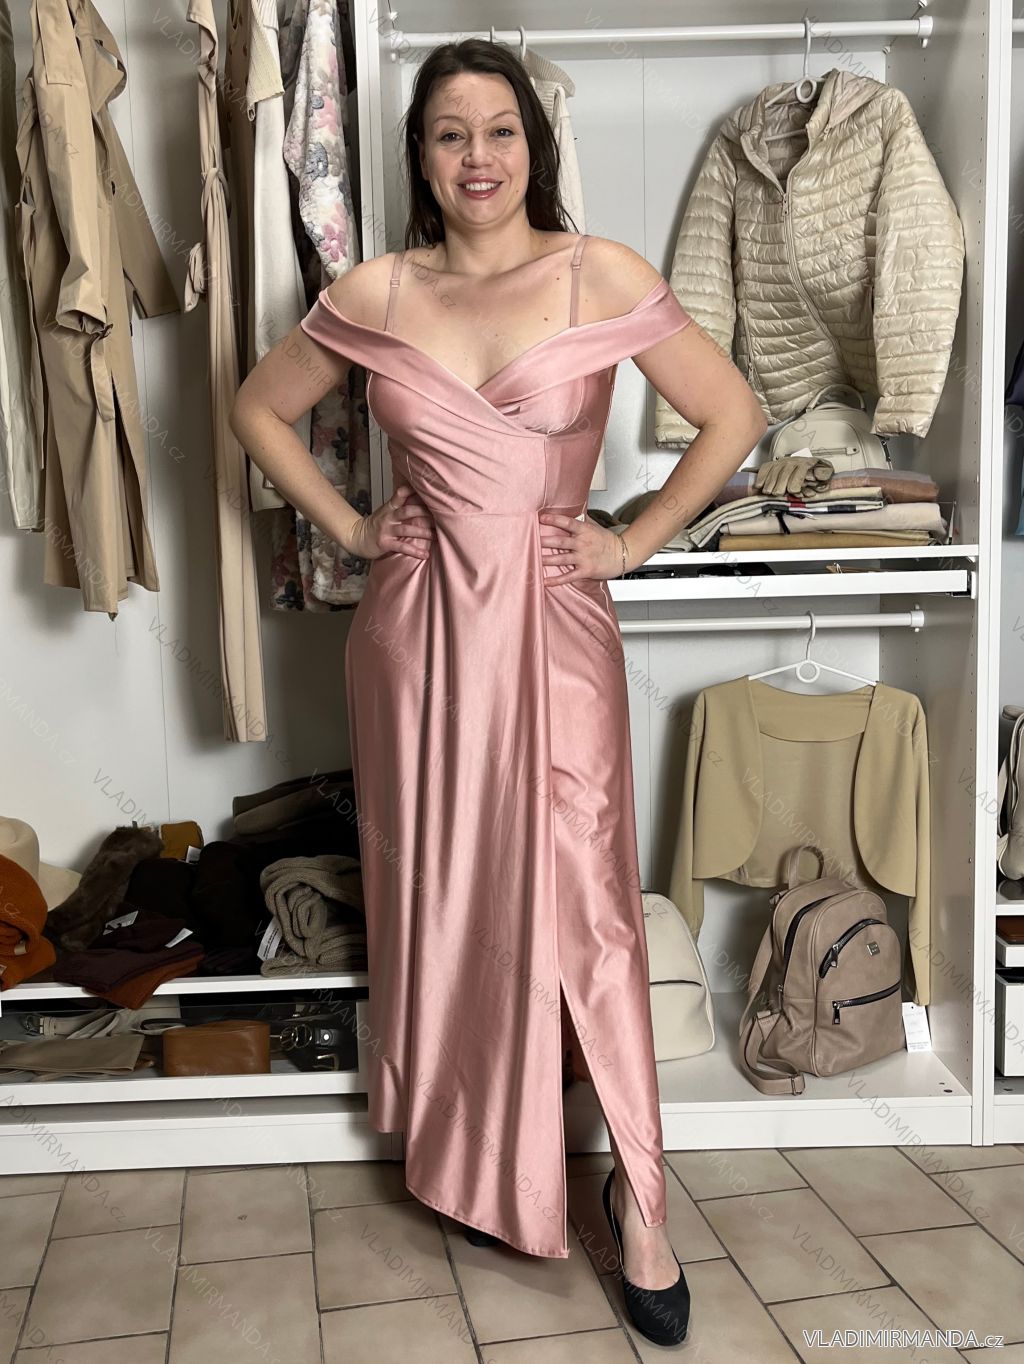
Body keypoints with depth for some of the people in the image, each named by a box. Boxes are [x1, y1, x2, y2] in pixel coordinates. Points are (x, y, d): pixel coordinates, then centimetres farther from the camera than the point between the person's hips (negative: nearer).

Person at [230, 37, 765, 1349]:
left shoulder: (602, 276, -3)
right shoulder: (371, 297, 3)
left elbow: (734, 415, 1)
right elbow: (257, 407, 16)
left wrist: (635, 539, -2)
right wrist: (346, 525, 7)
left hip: (553, 616, -2)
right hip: (418, 621, 3)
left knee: (581, 902, -4)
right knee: (440, 893, 11)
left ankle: (638, 1201, 12)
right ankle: (468, 1169, 32)